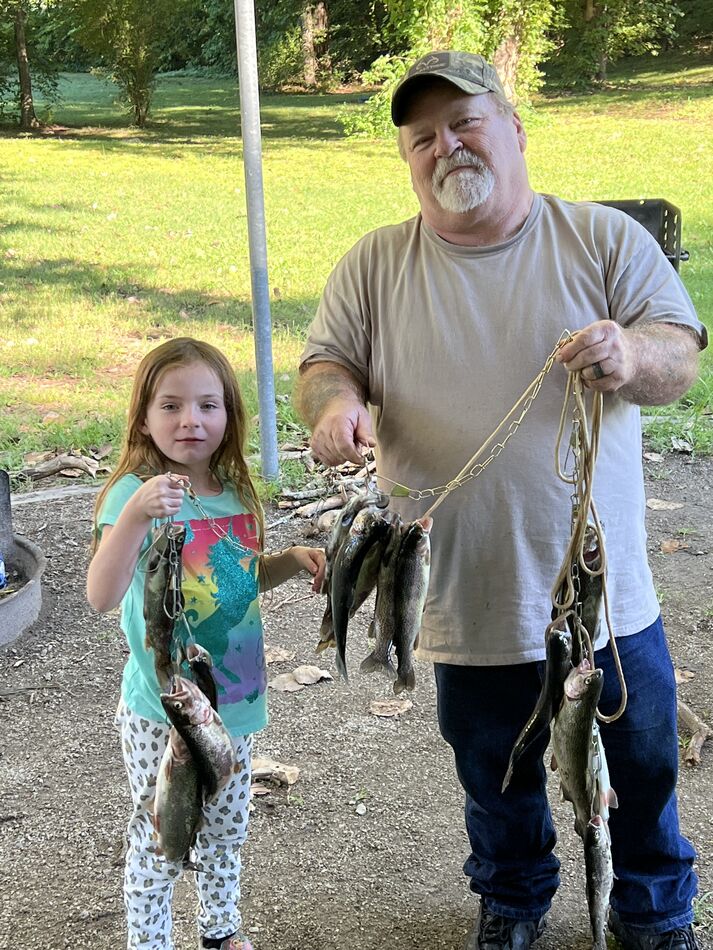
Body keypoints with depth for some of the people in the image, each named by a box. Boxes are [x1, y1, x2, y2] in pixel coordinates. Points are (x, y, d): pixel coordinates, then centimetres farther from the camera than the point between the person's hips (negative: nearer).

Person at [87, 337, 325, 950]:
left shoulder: (236, 493, 1)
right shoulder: (135, 492, -18)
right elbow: (103, 596, -32)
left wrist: (293, 559, -2)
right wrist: (137, 513, -45)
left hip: (232, 700, 6)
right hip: (162, 710, -6)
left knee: (226, 828, 23)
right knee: (160, 842, 6)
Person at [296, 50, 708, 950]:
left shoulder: (605, 238, -4)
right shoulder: (374, 264, 0)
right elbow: (324, 361, 3)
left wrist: (631, 356, -31)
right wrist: (334, 401, -23)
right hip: (468, 597, 1)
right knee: (495, 775, 20)